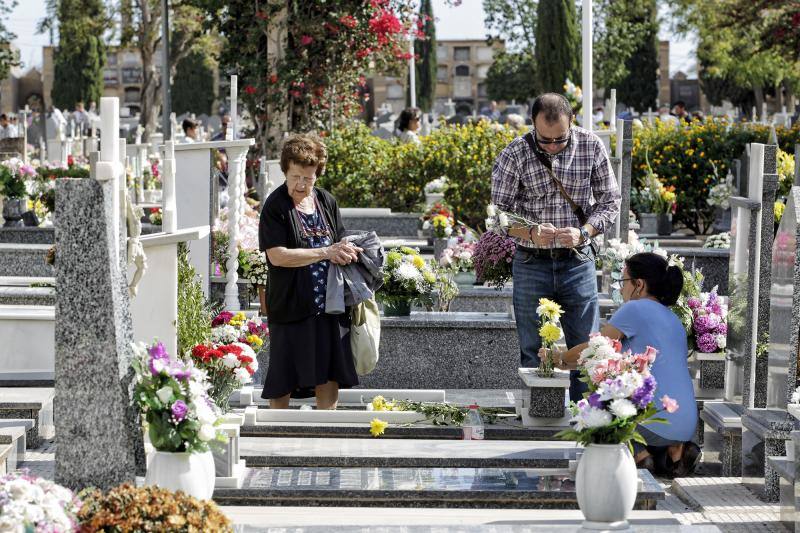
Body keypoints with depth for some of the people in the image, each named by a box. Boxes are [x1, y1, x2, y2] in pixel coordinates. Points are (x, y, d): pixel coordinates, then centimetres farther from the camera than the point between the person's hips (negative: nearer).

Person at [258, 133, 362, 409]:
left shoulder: (327, 202, 9)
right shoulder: (275, 206, -9)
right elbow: (277, 255, -18)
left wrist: (348, 252, -5)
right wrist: (325, 253, -20)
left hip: (330, 304, 5)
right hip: (290, 306, -5)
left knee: (330, 375, 9)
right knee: (283, 378, 3)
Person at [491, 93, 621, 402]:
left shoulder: (592, 147, -4)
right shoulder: (514, 155, -10)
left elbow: (609, 201, 3)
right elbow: (499, 214, -5)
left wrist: (583, 232, -15)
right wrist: (531, 234, -24)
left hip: (578, 261, 1)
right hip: (531, 263, -1)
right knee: (534, 353, 7)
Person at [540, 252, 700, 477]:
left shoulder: (636, 309, -6)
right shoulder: (673, 319, 19)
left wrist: (561, 358, 20)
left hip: (658, 422, -8)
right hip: (686, 426, 8)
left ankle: (640, 454, -2)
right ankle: (673, 448, 10)